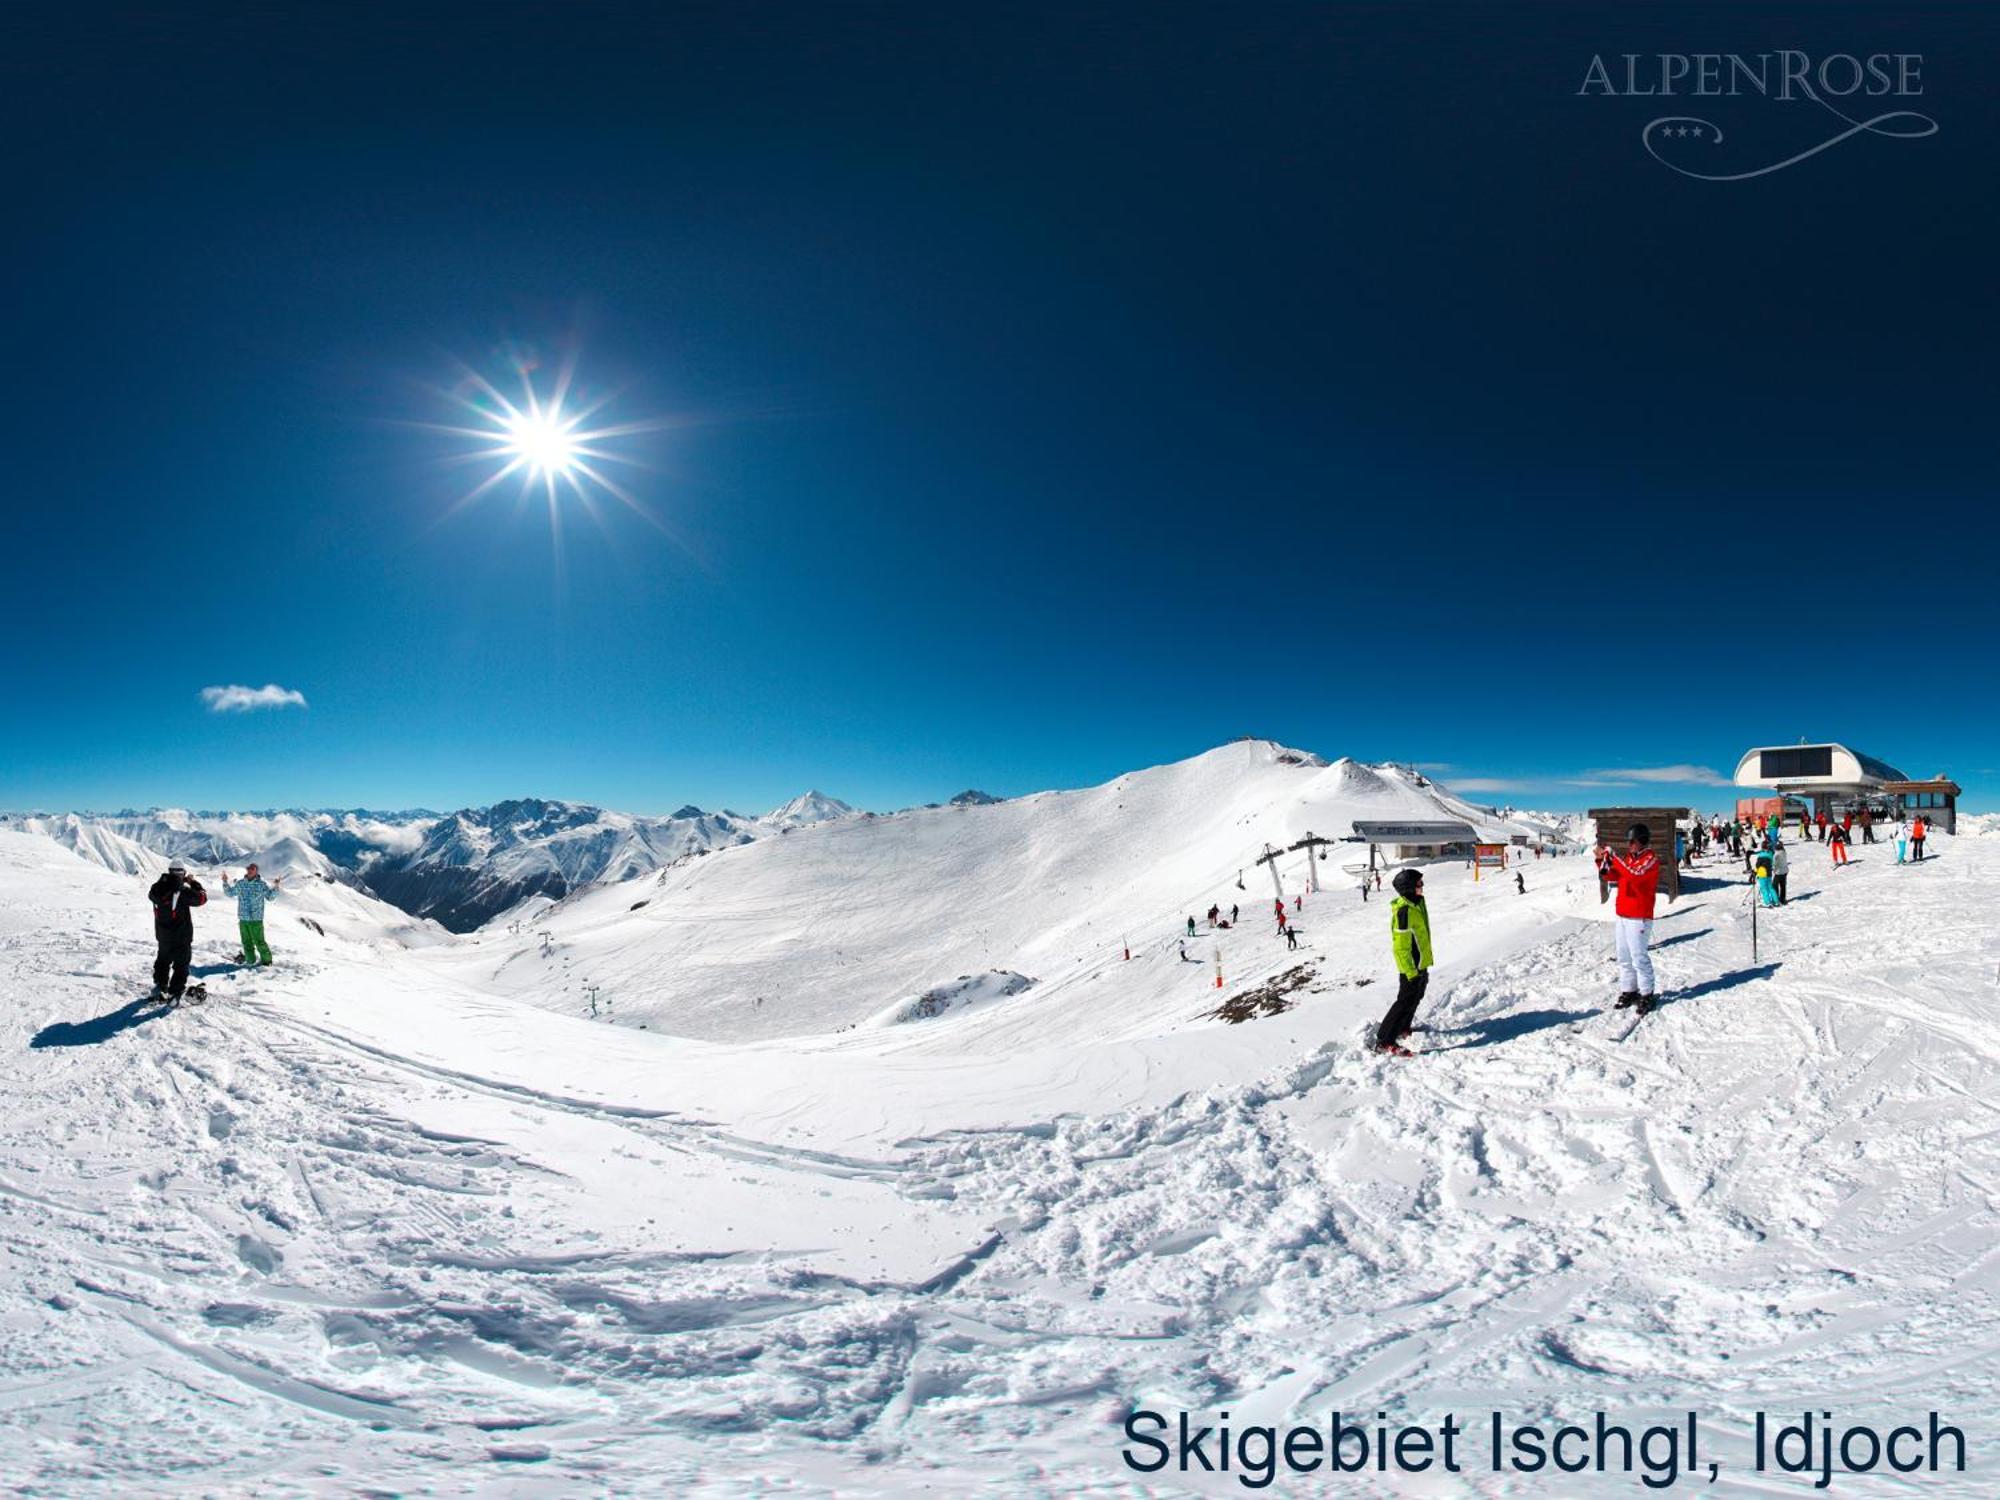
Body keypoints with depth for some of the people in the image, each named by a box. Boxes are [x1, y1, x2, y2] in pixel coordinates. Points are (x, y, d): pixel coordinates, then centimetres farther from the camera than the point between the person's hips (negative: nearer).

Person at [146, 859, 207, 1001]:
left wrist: (182, 882, 14)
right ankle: (175, 993, 3)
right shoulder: (183, 891, -23)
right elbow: (202, 897, -11)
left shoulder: (157, 888, -6)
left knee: (163, 961, 25)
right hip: (181, 937, -6)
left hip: (162, 935, 6)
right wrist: (194, 883, 2)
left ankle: (159, 986, 36)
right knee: (181, 965, 4)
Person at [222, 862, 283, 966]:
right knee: (246, 941, 10)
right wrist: (225, 883, 9)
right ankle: (250, 959, 21)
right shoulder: (240, 884, 7)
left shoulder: (261, 884, -2)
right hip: (243, 919, 4)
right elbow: (229, 893, 21)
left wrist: (275, 887, -16)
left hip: (256, 919, -4)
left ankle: (266, 959, 8)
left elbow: (270, 896, -1)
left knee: (259, 941, -4)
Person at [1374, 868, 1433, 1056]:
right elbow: (1401, 946, -24)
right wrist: (1410, 972, -22)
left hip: (1421, 964, 10)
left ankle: (1403, 1029, 42)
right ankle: (1384, 1041, -5)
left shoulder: (1417, 903, 6)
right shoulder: (1403, 911, -26)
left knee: (1415, 997, 23)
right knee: (1405, 1001, -8)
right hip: (1411, 966, -10)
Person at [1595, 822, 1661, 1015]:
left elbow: (1634, 875, -28)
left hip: (1638, 917, -7)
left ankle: (1647, 995, 4)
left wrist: (1613, 857, -27)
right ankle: (1628, 991, 18)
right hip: (1622, 914, 8)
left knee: (1639, 957, -5)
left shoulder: (1651, 859, -11)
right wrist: (1602, 860, -1)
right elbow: (1611, 875, 15)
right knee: (1624, 957, 11)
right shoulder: (1629, 857, 11)